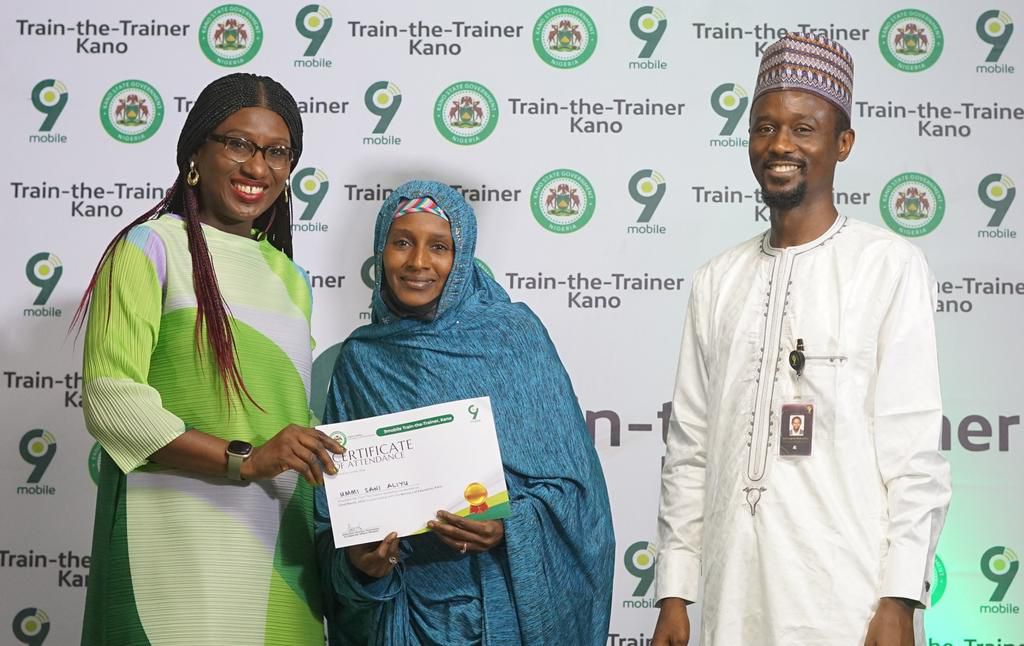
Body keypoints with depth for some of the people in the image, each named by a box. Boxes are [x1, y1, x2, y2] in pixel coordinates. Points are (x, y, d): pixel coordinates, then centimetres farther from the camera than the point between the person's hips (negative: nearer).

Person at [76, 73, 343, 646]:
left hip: (279, 543, 6)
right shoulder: (153, 248, -2)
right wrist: (242, 460, -20)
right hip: (180, 538, -6)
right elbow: (111, 400, -11)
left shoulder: (290, 278, 18)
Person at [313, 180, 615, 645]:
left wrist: (510, 527, -20)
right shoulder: (361, 360, 1)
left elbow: (570, 476, -4)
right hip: (403, 608, 1)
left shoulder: (515, 334, -4)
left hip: (511, 602, -1)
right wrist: (355, 559, -14)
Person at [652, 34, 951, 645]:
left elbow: (915, 449, -7)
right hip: (735, 596, 4)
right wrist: (674, 594, 7)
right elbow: (690, 450, 12)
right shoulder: (718, 281, 11)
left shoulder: (891, 266, -3)